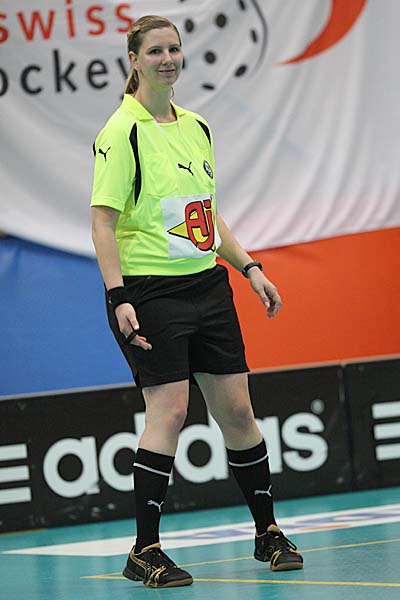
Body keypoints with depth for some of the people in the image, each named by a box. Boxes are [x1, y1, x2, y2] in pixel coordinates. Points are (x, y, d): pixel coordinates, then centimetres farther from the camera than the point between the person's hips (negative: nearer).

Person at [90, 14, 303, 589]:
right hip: (150, 292, -7)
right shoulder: (122, 132, -9)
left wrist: (250, 267, 15)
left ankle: (267, 532, 19)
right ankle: (145, 552, -5)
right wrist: (118, 297, -21)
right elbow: (103, 223, -13)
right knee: (168, 409, -12)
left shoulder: (195, 127, 12)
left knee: (237, 409, 6)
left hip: (206, 283, 7)